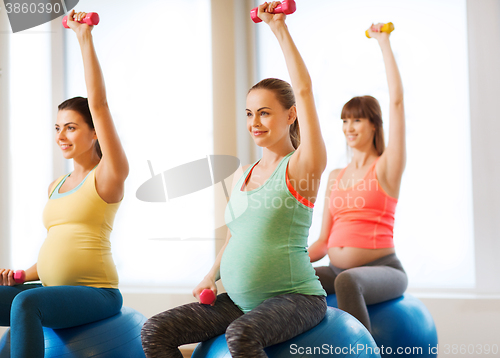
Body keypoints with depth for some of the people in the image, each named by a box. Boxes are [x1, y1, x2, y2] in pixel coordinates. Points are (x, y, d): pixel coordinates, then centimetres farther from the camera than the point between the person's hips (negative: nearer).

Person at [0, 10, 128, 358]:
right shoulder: (55, 186, 19)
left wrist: (85, 39, -13)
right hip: (52, 289, 8)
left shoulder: (108, 176, -3)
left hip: (97, 293, -8)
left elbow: (99, 104, -13)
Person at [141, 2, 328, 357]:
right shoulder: (242, 175, 14)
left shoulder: (301, 167, -6)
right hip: (239, 300, 7)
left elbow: (304, 90, -16)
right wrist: (212, 276, 7)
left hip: (295, 297, -7)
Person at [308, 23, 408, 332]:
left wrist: (384, 43, -4)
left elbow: (397, 100, -9)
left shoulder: (386, 167, 1)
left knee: (348, 281, -39)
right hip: (336, 270, 5)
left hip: (381, 269, -5)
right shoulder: (335, 176, 17)